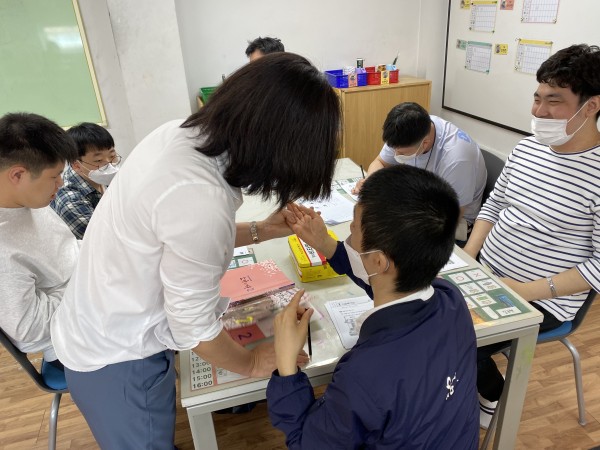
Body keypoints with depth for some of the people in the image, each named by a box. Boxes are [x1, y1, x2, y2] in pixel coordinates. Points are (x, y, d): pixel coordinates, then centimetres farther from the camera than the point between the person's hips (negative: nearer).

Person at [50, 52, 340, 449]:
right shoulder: (202, 201, -37)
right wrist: (253, 364, -5)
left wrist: (264, 230, 3)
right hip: (117, 361, -7)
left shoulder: (180, 132, -12)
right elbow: (194, 327, -23)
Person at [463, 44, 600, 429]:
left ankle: (495, 395, 17)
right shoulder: (526, 149, 1)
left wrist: (526, 291, -23)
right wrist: (465, 259, -4)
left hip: (543, 301, -6)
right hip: (485, 272, 7)